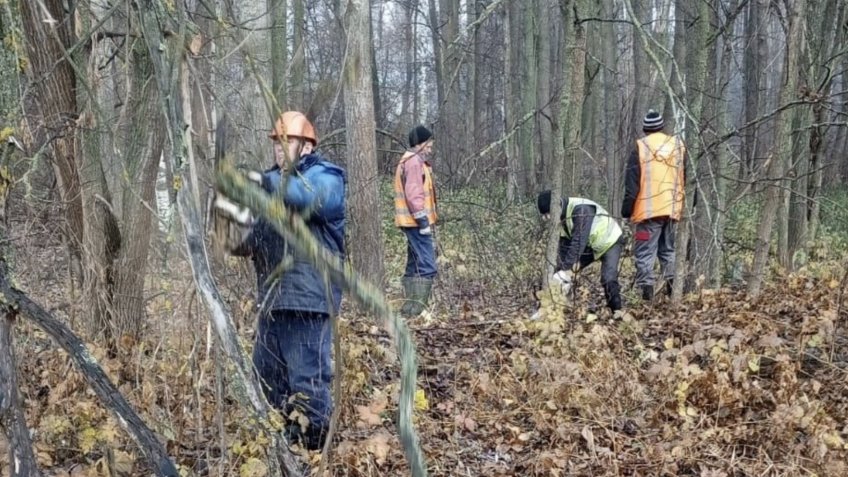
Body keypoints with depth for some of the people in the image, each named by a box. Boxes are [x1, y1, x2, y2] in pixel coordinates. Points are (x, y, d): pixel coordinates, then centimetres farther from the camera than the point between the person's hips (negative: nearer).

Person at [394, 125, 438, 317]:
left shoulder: (411, 161, 21)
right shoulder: (414, 162, -12)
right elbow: (414, 194, -20)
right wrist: (423, 221, -21)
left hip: (413, 223, 11)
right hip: (417, 222, -11)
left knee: (415, 266, 14)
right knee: (427, 267, -14)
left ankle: (409, 308, 16)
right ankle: (416, 309, -17)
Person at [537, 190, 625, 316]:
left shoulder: (581, 209, -35)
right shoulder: (563, 215, -9)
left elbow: (579, 241, -40)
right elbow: (564, 246, -9)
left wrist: (567, 269, -41)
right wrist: (561, 271, -18)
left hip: (610, 241, -8)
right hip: (590, 244, 8)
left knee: (608, 279, -23)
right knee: (565, 268, 1)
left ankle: (617, 311, -5)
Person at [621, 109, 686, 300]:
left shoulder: (640, 147, -4)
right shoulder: (678, 145, 9)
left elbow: (632, 182, -6)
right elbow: (687, 178, 12)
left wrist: (626, 209, -1)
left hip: (647, 209, -4)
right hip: (672, 208, 4)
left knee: (645, 251, -2)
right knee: (668, 249, 16)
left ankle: (646, 286, -8)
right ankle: (672, 282, 8)